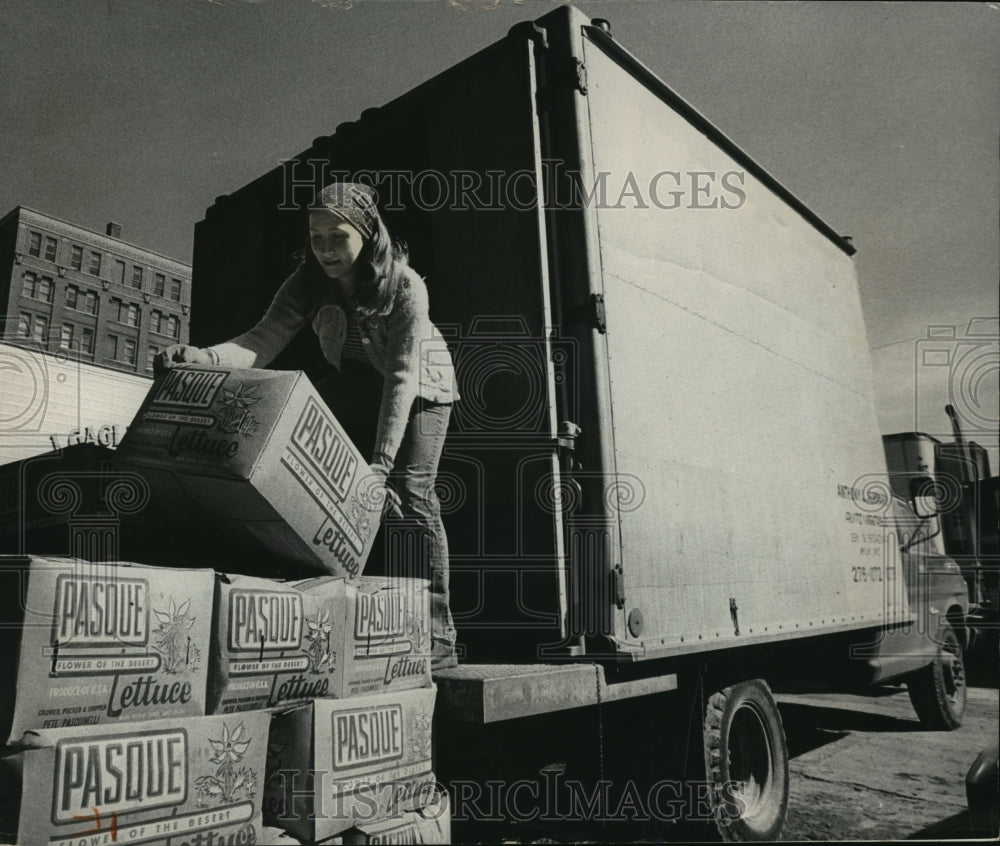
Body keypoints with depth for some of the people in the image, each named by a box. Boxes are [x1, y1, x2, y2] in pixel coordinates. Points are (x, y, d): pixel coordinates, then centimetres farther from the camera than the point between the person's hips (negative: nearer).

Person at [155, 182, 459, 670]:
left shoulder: (404, 286, -31)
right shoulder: (308, 284, -17)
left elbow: (402, 377, -36)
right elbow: (263, 342, -28)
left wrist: (381, 460, -44)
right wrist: (204, 358, -48)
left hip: (421, 381, -5)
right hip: (358, 379, 6)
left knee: (409, 490, -19)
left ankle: (436, 636, -15)